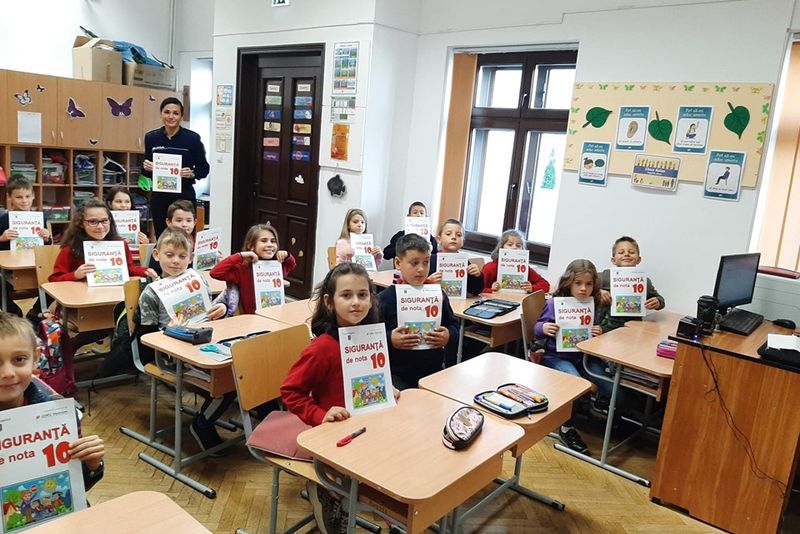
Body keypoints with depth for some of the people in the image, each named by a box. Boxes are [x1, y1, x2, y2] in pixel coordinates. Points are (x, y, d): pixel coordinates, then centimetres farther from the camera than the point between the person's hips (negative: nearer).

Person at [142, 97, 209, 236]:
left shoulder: (192, 138, -3)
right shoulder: (151, 137, 7)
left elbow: (204, 168, 1)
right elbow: (146, 172, 16)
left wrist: (192, 173, -18)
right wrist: (146, 168, -6)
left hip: (185, 195, -3)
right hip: (159, 196, 3)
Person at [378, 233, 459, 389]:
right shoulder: (385, 299, -7)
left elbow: (454, 326, 11)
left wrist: (448, 337, -9)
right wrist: (390, 340, -23)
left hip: (434, 371, 3)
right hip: (398, 375, -3)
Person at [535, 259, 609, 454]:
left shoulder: (592, 305, 3)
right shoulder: (554, 304, -8)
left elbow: (594, 332, 17)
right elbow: (537, 330, 1)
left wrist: (598, 333, -7)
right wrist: (543, 328, -22)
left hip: (584, 356, 4)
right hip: (556, 356, -4)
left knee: (611, 387, -17)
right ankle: (567, 429, -7)